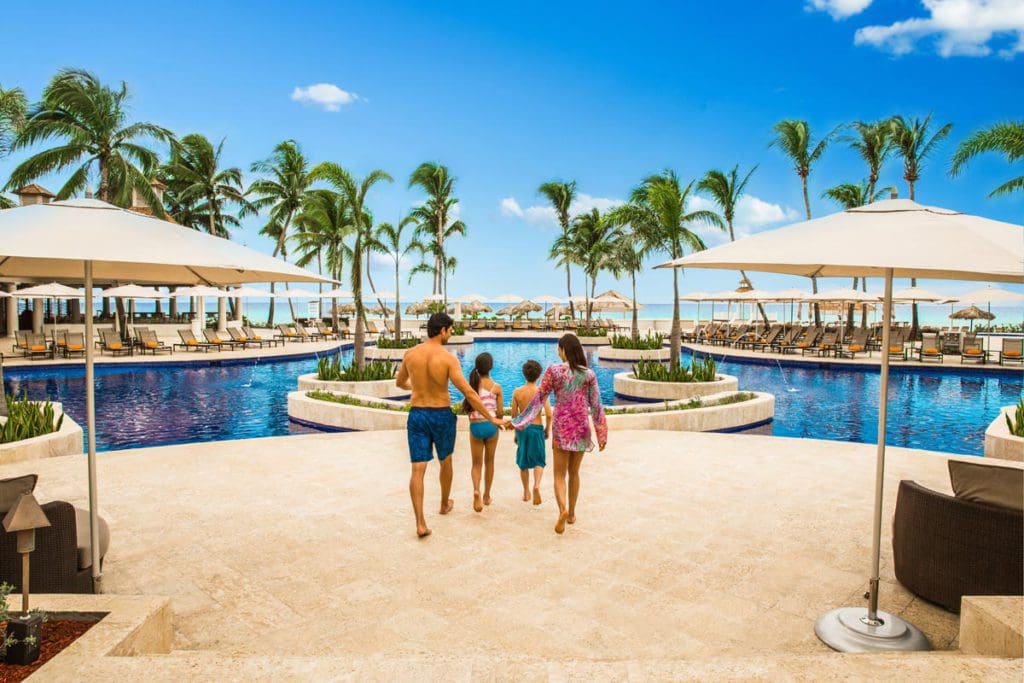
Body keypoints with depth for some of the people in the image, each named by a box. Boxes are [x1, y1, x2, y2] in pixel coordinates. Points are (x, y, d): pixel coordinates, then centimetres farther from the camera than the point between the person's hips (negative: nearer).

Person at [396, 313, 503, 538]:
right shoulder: (448, 358, -14)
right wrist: (491, 418, -11)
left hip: (416, 414, 2)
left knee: (417, 469, 0)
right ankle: (445, 504, 43)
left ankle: (420, 523, -9)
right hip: (442, 415, -2)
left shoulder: (410, 354, -1)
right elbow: (468, 393, -18)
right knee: (445, 462, 22)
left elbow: (399, 382, 17)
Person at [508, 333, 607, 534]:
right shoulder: (589, 374, -2)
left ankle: (563, 509, -19)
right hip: (581, 427, 2)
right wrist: (602, 433, 8)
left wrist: (519, 421, 3)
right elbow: (596, 405, 0)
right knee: (574, 473, 18)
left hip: (561, 427, -2)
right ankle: (571, 514, 27)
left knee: (559, 475, 5)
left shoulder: (553, 370, -8)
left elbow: (539, 399, -6)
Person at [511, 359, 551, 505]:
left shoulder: (517, 392, -4)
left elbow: (514, 414, 1)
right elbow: (549, 414, -12)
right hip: (537, 428, -2)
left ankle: (526, 492, 25)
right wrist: (547, 430, 5)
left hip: (522, 428, 2)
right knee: (539, 461, 8)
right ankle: (537, 484, -18)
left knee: (523, 462, 16)